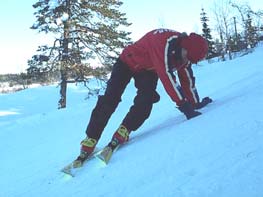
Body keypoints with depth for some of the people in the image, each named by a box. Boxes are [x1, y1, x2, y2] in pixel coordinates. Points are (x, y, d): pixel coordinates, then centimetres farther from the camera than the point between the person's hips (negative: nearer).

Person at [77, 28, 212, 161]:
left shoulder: (184, 52, -15)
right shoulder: (164, 41, -39)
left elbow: (187, 78, -6)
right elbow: (167, 76, -44)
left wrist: (195, 103, -8)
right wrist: (184, 105, -43)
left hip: (149, 69, 6)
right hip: (128, 61, -5)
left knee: (147, 97, -23)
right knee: (110, 99, -13)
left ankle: (123, 131, -15)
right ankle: (90, 139, -5)